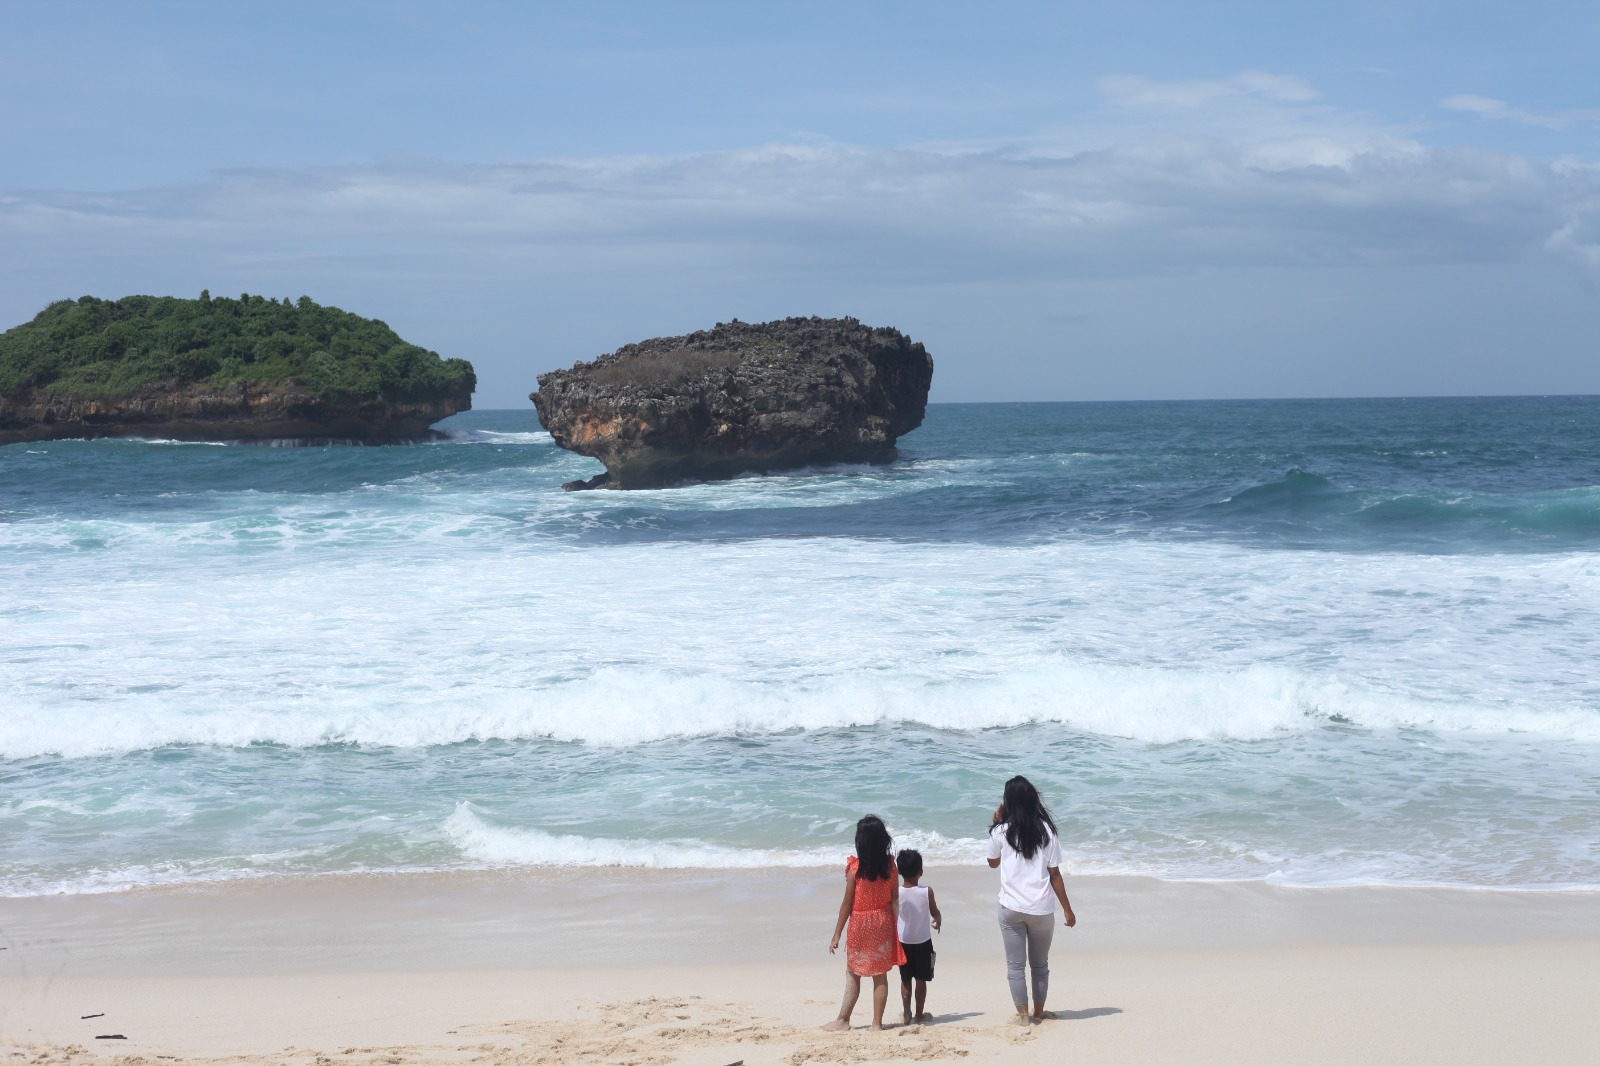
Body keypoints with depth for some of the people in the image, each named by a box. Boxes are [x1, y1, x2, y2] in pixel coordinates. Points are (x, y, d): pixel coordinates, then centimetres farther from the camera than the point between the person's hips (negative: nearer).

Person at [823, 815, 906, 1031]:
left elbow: (847, 903, -10)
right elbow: (895, 899, 1)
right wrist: (893, 927, 14)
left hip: (860, 924, -3)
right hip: (883, 923, 3)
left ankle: (843, 1019, 13)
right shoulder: (890, 865, -4)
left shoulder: (855, 866, -14)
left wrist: (837, 934, -3)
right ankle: (877, 1022, 10)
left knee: (853, 974, 9)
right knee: (881, 975, 8)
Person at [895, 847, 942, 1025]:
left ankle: (906, 1013, 16)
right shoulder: (927, 891, -15)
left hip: (903, 942, 1)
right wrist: (938, 921, 22)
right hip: (923, 942, -1)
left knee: (905, 979, 13)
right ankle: (920, 1015, 13)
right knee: (921, 979, 8)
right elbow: (935, 913, -1)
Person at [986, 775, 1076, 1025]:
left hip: (1011, 908, -1)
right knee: (1040, 964, 18)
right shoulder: (1045, 831, -6)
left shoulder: (1001, 831, -7)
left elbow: (993, 863, 12)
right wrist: (1067, 910, 5)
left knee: (1015, 965, 8)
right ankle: (1038, 1012, 27)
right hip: (1041, 909, 1)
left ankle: (1022, 1015, 8)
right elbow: (1055, 874, -3)